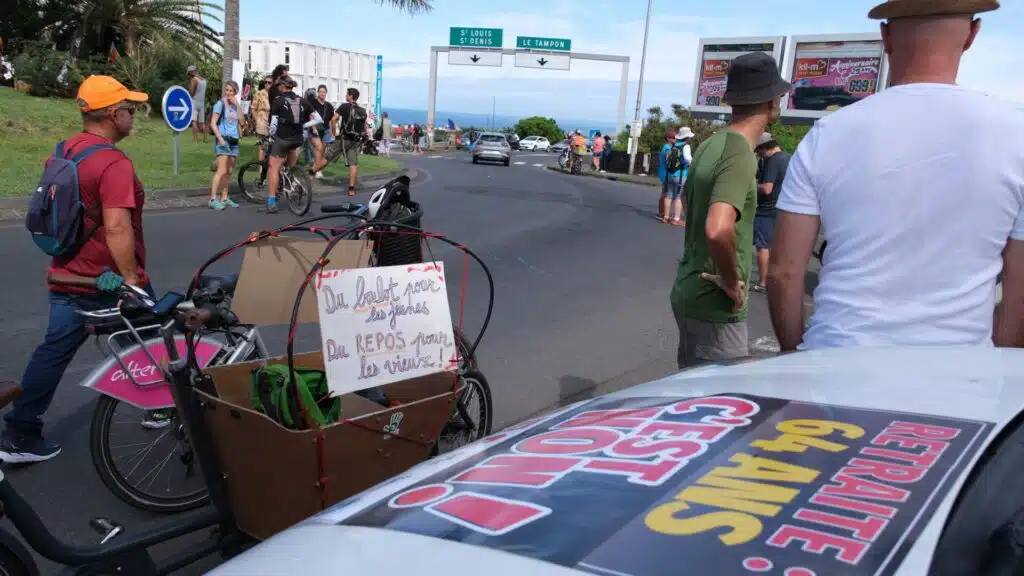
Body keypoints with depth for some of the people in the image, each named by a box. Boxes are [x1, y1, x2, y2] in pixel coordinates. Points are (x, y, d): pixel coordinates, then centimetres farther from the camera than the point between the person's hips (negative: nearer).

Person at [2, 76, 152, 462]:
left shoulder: (63, 152, 7)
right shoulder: (114, 163, -21)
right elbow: (117, 228, -29)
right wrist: (131, 279, -25)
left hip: (67, 278, 8)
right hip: (108, 282, -7)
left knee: (53, 353, 11)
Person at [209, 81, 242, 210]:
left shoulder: (235, 105, 14)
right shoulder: (220, 104, -5)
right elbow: (213, 124, -10)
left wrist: (237, 104, -5)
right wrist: (220, 139, -18)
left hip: (234, 141, 7)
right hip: (223, 140, -7)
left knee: (229, 172, 10)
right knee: (221, 171, -15)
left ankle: (224, 198, 18)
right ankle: (213, 199, -14)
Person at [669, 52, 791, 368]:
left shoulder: (711, 144, 6)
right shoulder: (740, 155, -21)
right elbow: (718, 230, -37)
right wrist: (732, 283, -21)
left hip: (689, 293, 9)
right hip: (715, 305, -9)